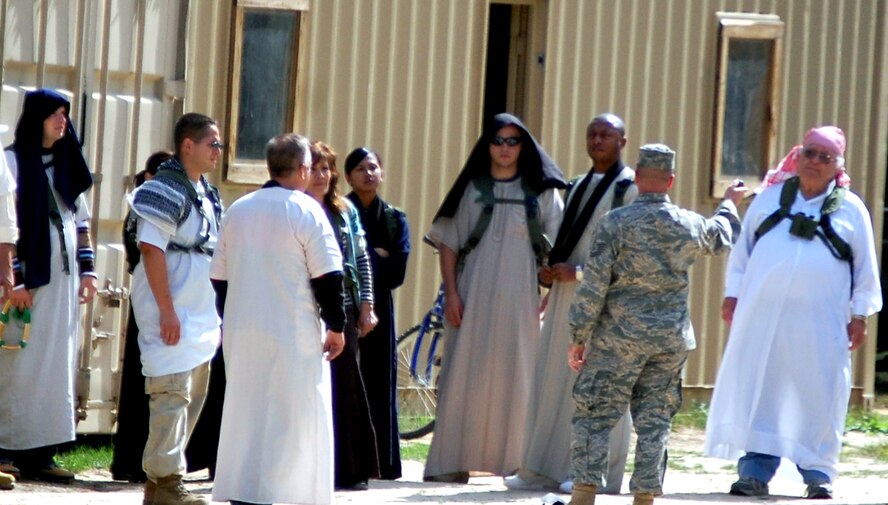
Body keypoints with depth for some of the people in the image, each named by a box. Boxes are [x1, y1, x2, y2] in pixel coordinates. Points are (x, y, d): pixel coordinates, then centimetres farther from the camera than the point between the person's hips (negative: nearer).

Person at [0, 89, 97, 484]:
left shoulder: (66, 166, 15)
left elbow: (82, 221, 19)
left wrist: (87, 269, 11)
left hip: (63, 280, 7)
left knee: (56, 365, 4)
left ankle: (39, 454, 6)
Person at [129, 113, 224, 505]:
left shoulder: (207, 195, 16)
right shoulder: (167, 189, -12)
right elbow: (151, 248, -19)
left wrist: (215, 316, 19)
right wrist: (166, 310, -22)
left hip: (200, 315, 10)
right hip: (172, 314, -10)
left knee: (193, 396, 13)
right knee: (172, 392, -11)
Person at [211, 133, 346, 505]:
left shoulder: (237, 210, 9)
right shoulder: (306, 211, -9)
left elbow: (220, 276, 14)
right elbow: (327, 276, -11)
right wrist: (336, 325, -2)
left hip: (241, 333, 6)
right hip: (292, 335, -6)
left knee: (244, 416, 11)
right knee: (295, 419, -1)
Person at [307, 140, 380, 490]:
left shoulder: (345, 210, 13)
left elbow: (362, 258, 15)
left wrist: (366, 304, 7)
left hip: (343, 309, 4)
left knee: (345, 388, 3)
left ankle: (348, 470, 7)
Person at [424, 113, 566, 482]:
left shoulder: (540, 193, 8)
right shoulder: (471, 189, 8)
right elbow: (447, 243, 7)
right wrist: (451, 292, -3)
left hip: (519, 299, 0)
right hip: (472, 297, 0)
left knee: (516, 378, -1)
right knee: (465, 376, -2)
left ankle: (514, 459, 3)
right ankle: (452, 460, -3)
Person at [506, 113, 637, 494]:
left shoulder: (630, 188, -6)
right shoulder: (577, 187, 18)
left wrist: (579, 272, -16)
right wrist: (551, 271, 5)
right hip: (566, 295, 7)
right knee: (553, 382, 5)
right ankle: (545, 469, 8)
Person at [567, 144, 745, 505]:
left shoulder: (615, 223, -11)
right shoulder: (689, 225, 2)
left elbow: (593, 286, -11)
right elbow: (721, 238, 26)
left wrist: (579, 336, -4)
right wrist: (729, 204, 47)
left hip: (620, 336, -3)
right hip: (672, 338, 3)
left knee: (595, 415, 2)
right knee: (655, 419, 9)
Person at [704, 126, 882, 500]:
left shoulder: (850, 209, 7)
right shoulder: (770, 198, 11)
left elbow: (866, 269, 8)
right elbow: (742, 249, 14)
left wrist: (860, 314, 3)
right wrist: (733, 294, 7)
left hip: (820, 322, -1)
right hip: (762, 315, 1)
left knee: (819, 398, -1)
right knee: (757, 392, -1)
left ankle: (818, 473, 8)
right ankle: (756, 470, 3)